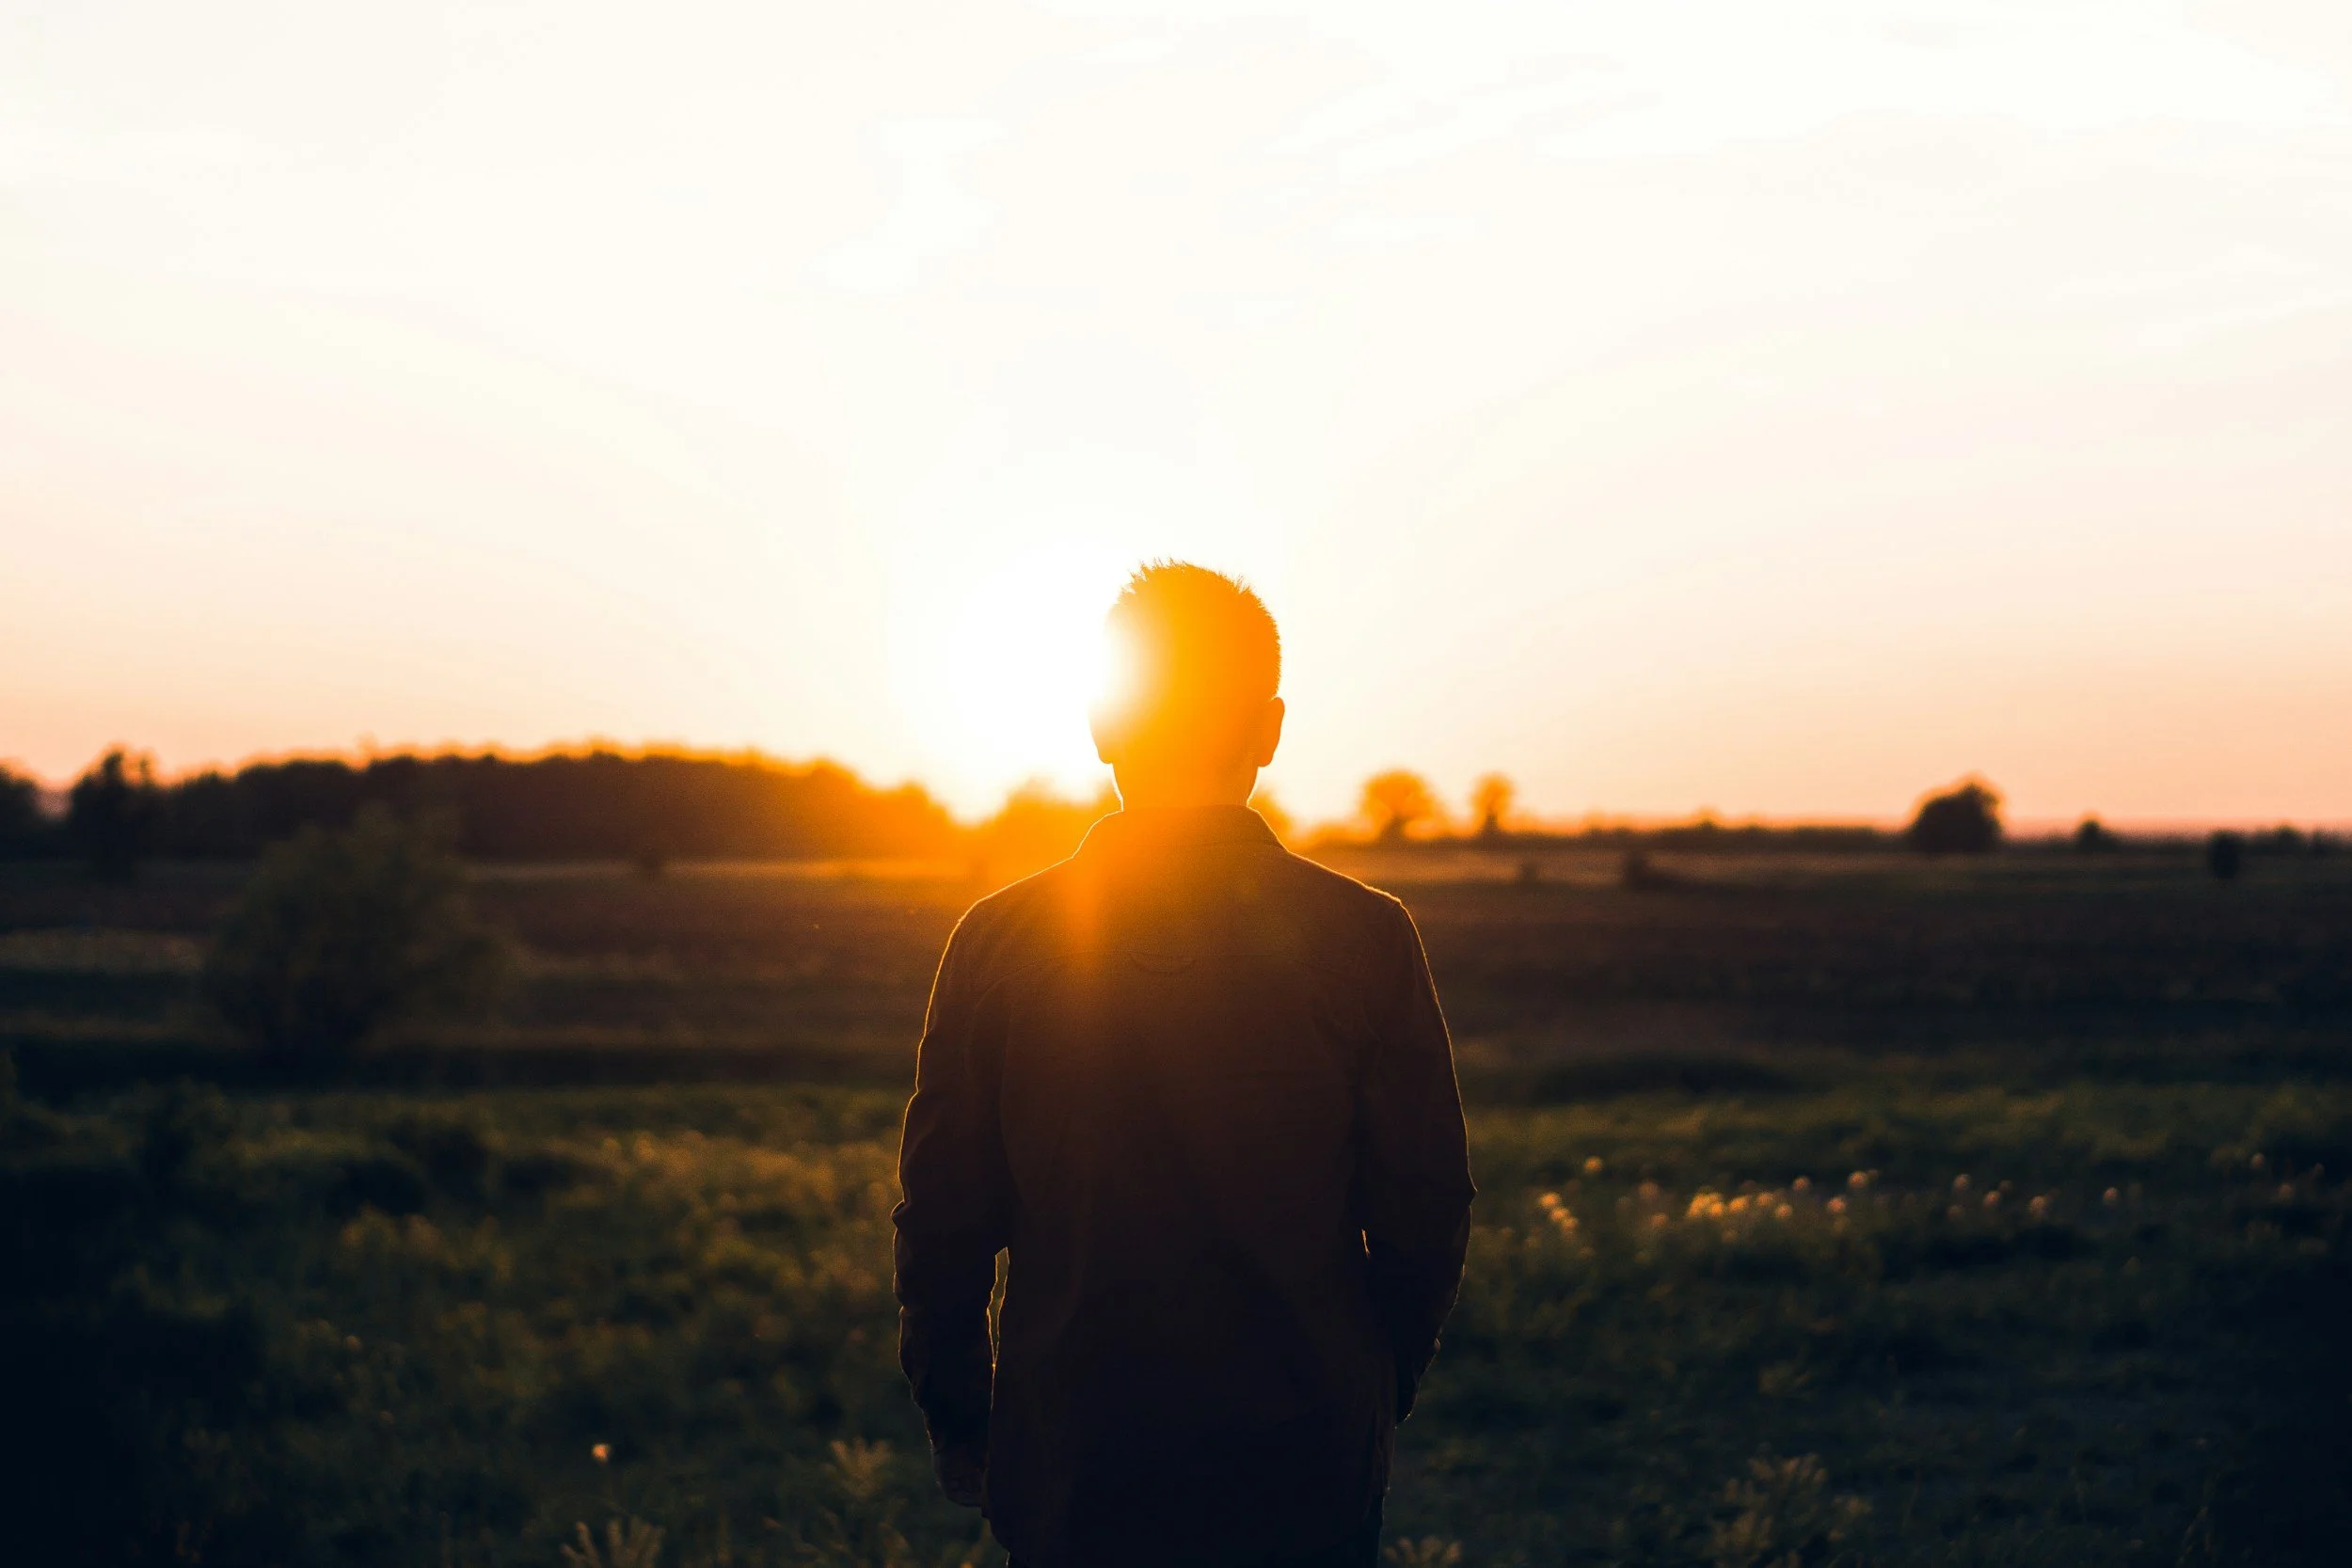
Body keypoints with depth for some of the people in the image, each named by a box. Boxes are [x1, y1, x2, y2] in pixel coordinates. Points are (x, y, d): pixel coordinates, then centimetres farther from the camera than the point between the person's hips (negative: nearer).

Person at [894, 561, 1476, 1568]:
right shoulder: (1366, 938, -7)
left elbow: (942, 1219, -2)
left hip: (1067, 1475, 1)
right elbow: (1425, 1220, -4)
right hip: (1307, 1482, 0)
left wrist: (955, 1420, 12)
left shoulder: (997, 941, -5)